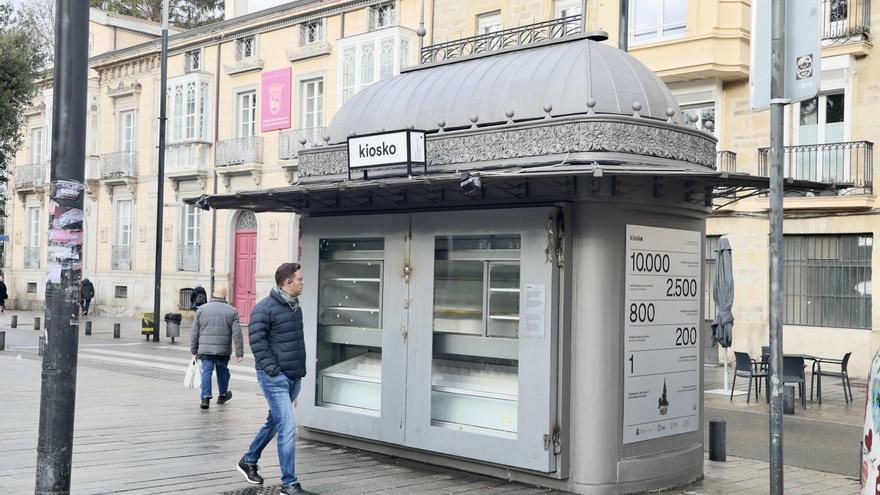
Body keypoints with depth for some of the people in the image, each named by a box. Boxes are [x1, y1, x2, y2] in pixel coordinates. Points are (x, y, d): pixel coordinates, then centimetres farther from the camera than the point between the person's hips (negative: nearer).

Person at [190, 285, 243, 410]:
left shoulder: (202, 309, 4)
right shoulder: (231, 311, 0)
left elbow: (194, 332, 5)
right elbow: (237, 333, -4)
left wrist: (194, 350, 12)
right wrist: (239, 352, -1)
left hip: (205, 348, 0)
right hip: (223, 349, 0)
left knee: (206, 371, 2)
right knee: (222, 371, 16)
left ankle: (205, 398, -11)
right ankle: (222, 395, 33)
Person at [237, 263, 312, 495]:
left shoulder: (295, 306, 13)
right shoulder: (265, 308, -13)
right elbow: (257, 339, -16)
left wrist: (301, 367, 16)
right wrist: (272, 368, -19)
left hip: (293, 377, 9)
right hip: (274, 378, -9)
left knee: (274, 422, 20)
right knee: (288, 426, -11)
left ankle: (249, 461, 40)